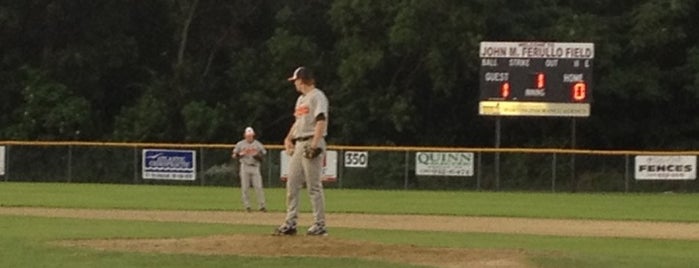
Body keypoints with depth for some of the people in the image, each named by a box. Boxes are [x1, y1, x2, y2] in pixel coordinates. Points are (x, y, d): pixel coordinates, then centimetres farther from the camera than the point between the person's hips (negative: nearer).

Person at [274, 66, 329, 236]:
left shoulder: (317, 96, -9)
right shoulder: (301, 99, 21)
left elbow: (321, 121, -19)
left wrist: (314, 145, -26)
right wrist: (289, 138, 11)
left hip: (311, 143, -10)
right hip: (298, 145, 10)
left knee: (314, 186, -7)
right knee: (292, 185, 7)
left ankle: (320, 225, -3)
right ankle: (290, 223, 9)